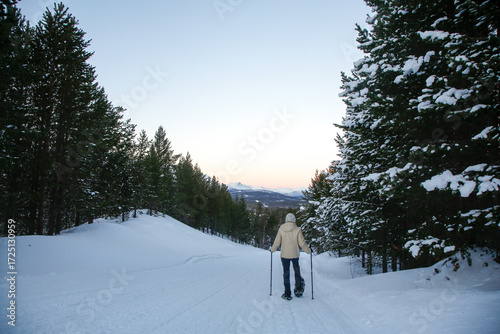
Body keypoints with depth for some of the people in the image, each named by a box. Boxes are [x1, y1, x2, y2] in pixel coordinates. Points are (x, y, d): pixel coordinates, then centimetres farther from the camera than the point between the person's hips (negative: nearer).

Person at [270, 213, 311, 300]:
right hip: (295, 254, -1)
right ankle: (298, 289, 18)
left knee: (286, 273, 9)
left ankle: (287, 294, 12)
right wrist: (308, 250, 9)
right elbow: (302, 243, -7)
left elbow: (277, 242, 2)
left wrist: (272, 250, 19)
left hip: (284, 255, 1)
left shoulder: (281, 229, -4)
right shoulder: (297, 230, -9)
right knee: (297, 271, 21)